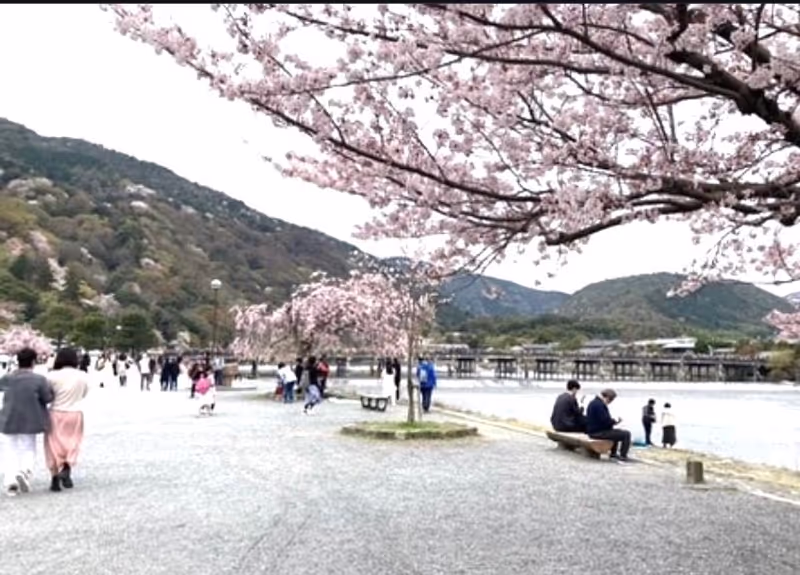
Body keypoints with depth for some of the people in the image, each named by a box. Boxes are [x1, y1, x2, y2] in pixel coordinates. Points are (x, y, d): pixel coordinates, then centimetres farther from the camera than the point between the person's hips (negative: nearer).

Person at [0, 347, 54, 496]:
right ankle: (24, 471, -11)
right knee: (28, 450, 13)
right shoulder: (39, 380, -14)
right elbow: (47, 398, -9)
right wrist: (49, 386, 7)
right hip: (29, 422, -2)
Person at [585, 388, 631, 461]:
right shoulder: (600, 405, -23)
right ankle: (623, 456, 4)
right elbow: (605, 421, -26)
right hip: (598, 432, -11)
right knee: (626, 434, -7)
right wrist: (615, 422, -6)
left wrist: (613, 421, 9)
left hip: (593, 430, 11)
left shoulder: (594, 402, 11)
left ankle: (613, 453, 37)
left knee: (616, 432, 34)